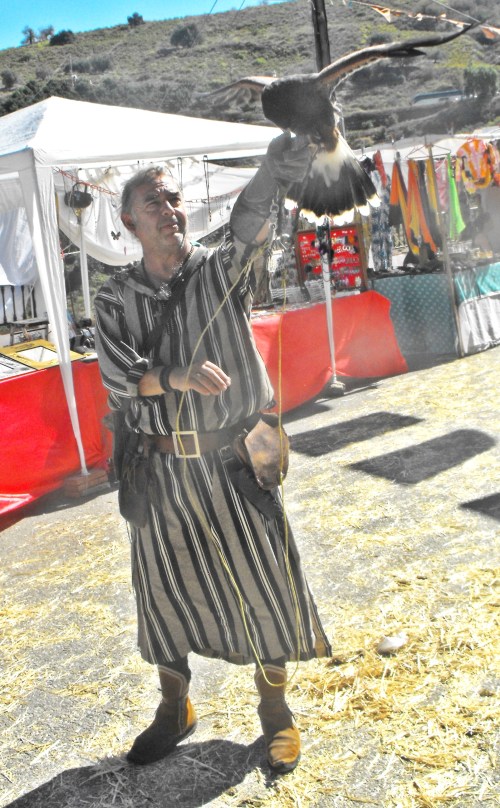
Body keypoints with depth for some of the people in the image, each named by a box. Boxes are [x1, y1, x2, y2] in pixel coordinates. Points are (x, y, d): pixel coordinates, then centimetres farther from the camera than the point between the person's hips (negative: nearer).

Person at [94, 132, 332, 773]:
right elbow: (118, 376, -12)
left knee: (263, 581, 6)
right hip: (162, 468, 2)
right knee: (166, 587, 15)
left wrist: (279, 164, -43)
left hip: (234, 461, -1)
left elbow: (251, 221, -24)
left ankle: (276, 711, 31)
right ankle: (174, 710, 40)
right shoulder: (115, 299, 2)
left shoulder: (221, 269, -3)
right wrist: (177, 375, -31)